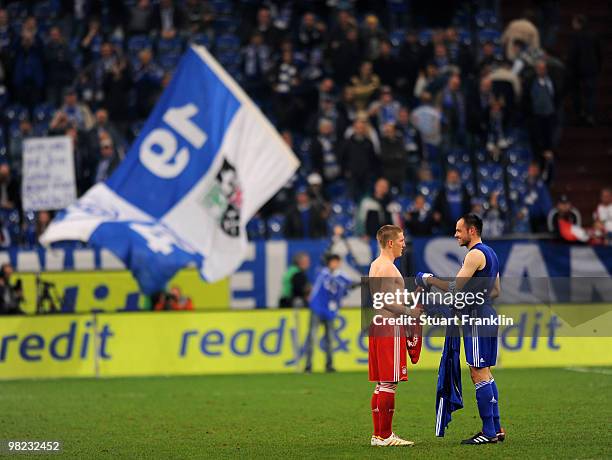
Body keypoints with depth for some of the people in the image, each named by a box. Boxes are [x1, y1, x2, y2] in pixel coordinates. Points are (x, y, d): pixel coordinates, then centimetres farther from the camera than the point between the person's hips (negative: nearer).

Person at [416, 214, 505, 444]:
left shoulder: (475, 254, -15)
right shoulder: (490, 253, 17)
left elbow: (455, 287, -19)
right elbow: (496, 291, 24)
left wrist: (430, 280, -6)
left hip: (477, 318, -10)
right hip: (487, 315, 10)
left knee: (479, 374, -8)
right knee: (485, 373, 13)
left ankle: (489, 432, -8)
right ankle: (496, 428, 15)